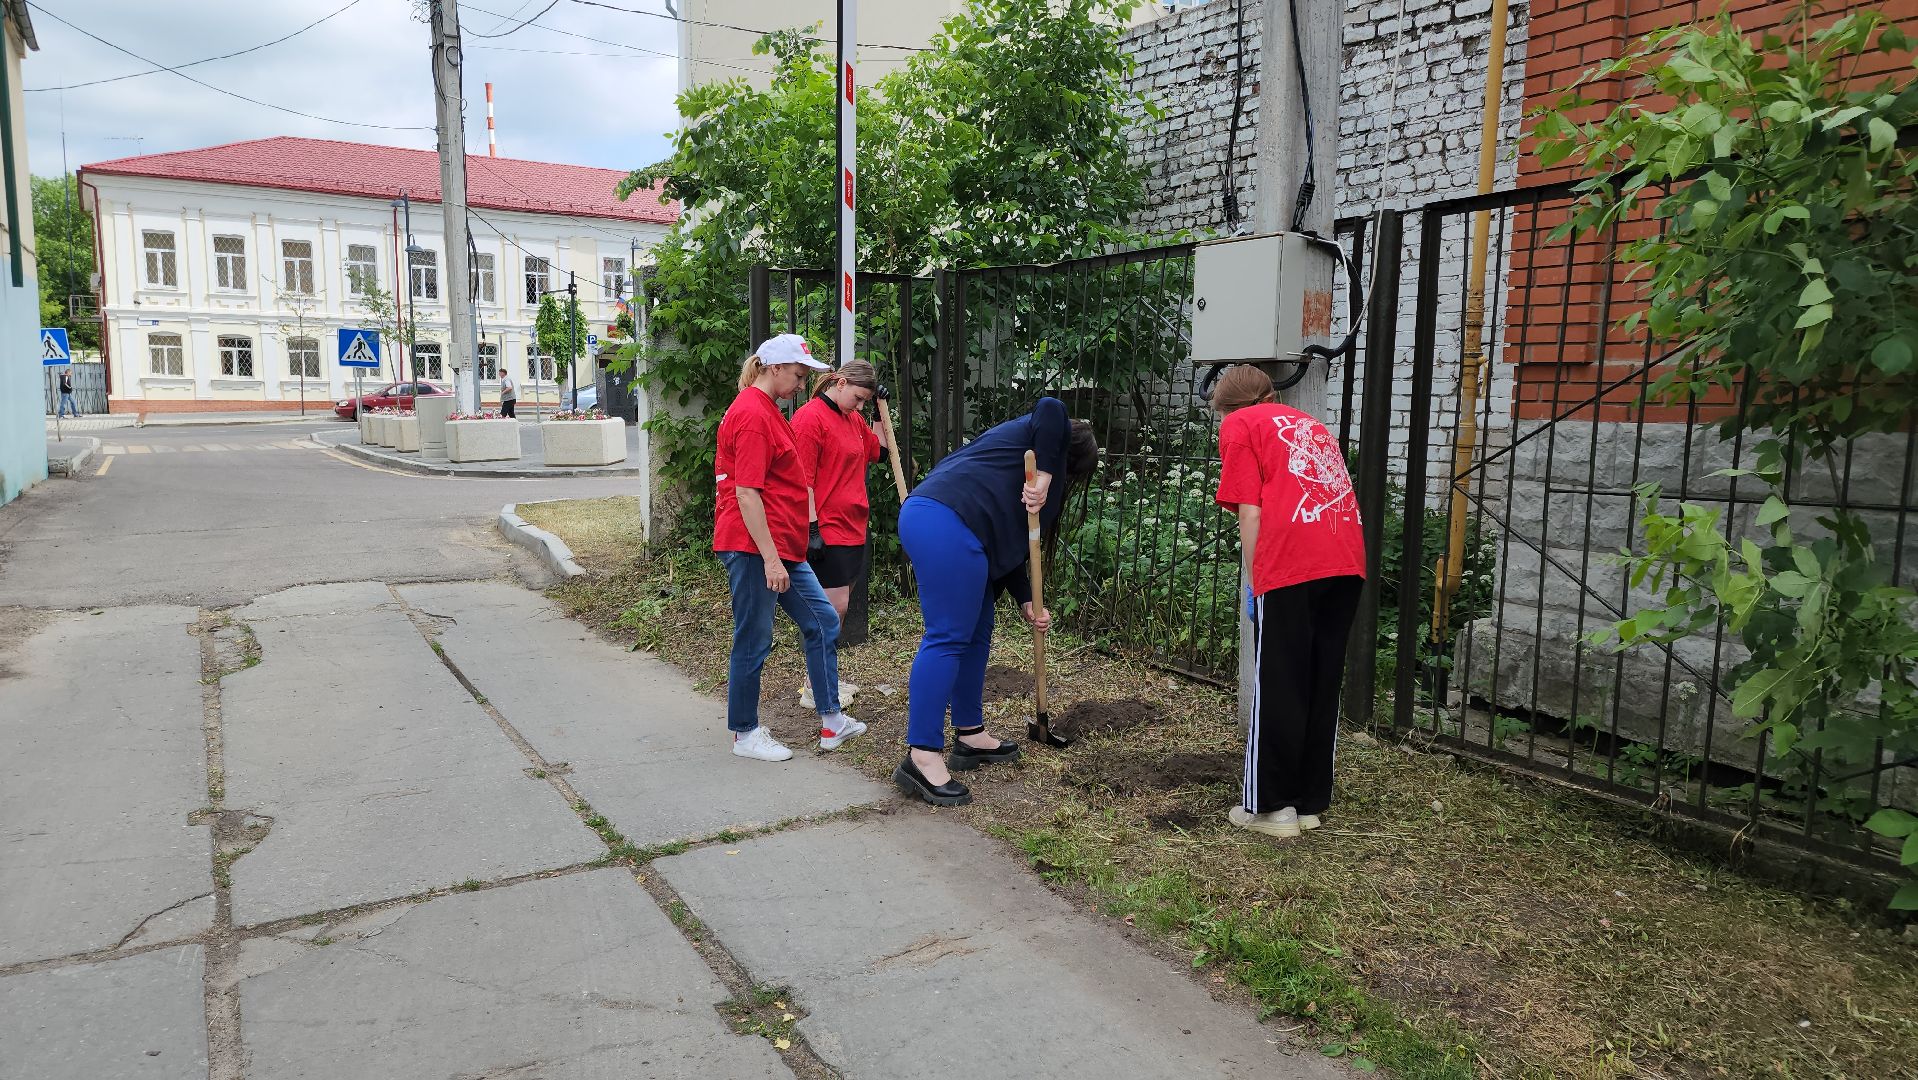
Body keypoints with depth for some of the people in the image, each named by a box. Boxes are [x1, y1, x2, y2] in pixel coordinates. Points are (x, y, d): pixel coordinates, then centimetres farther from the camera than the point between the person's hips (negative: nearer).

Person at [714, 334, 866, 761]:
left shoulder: (764, 410, 17)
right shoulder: (752, 415, -16)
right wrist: (770, 558, -22)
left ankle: (832, 721, 19)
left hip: (781, 547, 11)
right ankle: (744, 734, 16)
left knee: (822, 622, 12)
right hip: (755, 548, -11)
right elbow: (746, 494, -21)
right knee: (753, 641, 1)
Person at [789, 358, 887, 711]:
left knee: (838, 608, 12)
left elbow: (877, 451, 29)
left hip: (853, 528, 9)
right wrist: (812, 528, -18)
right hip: (827, 530, -9)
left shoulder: (854, 420, 14)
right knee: (835, 606, -8)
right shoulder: (810, 417, -11)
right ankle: (814, 689, 1)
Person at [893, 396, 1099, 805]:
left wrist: (1026, 602, 25)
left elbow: (1009, 542, 30)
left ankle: (970, 736, 28)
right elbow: (1051, 408, -16)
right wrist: (1044, 474, -14)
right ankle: (922, 757, -9)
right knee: (948, 637, -10)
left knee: (976, 635, 18)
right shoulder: (1051, 438, 12)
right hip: (948, 524, -10)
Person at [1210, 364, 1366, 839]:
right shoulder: (1309, 424, 29)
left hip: (1291, 567, -6)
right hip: (1347, 563, 6)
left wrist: (1253, 584, 4)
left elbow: (1250, 513, -1)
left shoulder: (1238, 424, 10)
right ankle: (1310, 803, 20)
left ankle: (1271, 806, 9)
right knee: (1323, 686, 13)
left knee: (1278, 688, 3)